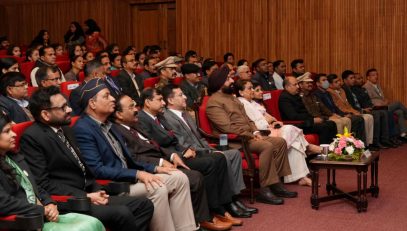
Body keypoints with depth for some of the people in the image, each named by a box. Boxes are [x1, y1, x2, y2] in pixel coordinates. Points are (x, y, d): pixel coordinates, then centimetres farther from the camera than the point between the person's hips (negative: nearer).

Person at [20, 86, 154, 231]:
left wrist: (96, 191, 3)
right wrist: (86, 196, -17)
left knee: (144, 205, -2)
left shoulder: (65, 129, 16)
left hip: (88, 195, 9)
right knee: (121, 213, -27)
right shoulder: (32, 137, -11)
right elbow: (43, 183, -16)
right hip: (66, 203, -9)